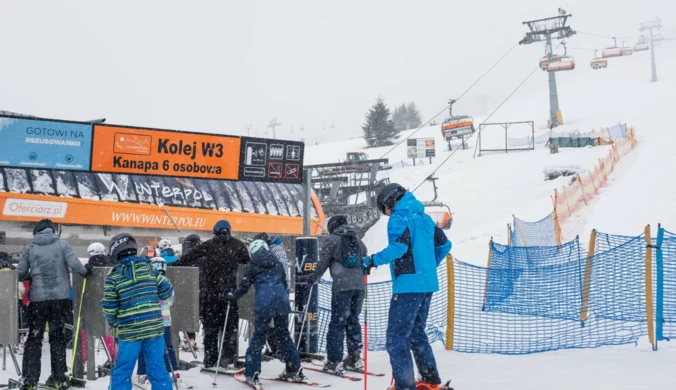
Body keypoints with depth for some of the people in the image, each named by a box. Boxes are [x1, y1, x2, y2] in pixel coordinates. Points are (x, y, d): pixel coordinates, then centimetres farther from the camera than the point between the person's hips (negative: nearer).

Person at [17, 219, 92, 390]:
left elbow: (20, 274, 2)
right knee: (57, 337, 13)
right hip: (60, 297, 0)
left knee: (34, 338, 8)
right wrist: (85, 271, 8)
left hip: (38, 299, 0)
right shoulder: (62, 244, -1)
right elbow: (74, 263, -11)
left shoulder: (30, 249, 2)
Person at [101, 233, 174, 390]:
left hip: (129, 331, -2)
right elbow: (167, 291, 7)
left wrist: (113, 322, 17)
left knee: (122, 371, 9)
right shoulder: (148, 268, 4)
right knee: (157, 368, 10)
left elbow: (109, 307, -2)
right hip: (155, 327, 3)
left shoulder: (113, 276, -3)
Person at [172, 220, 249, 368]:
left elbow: (190, 256, -4)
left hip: (211, 293, 0)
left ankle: (210, 360, 11)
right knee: (230, 327, 8)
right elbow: (248, 264, 2)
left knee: (210, 326, 10)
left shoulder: (209, 245, 1)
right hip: (230, 292, 0)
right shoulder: (238, 245, 3)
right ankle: (228, 359, 5)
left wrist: (173, 266, 0)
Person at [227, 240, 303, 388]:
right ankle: (295, 370, 18)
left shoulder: (253, 265, 7)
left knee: (258, 337, 0)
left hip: (264, 303, -4)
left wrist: (233, 297, 23)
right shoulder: (277, 263, 18)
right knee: (283, 335, 15)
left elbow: (244, 286, 7)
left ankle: (252, 374, -5)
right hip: (282, 301, 4)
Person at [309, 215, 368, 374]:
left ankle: (334, 361, -6)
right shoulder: (357, 240, 19)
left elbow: (323, 261, 0)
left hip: (342, 285, -5)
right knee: (353, 321, 14)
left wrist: (314, 278, 13)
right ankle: (355, 358, 13)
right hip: (359, 285, 5)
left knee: (337, 323, -3)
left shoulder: (332, 239, 2)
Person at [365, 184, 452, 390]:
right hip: (428, 283, 9)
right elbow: (444, 244, 20)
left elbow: (399, 246, -23)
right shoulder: (424, 217, 17)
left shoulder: (398, 218, -7)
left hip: (409, 284, -9)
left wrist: (373, 260, -17)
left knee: (396, 336, -7)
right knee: (416, 332, 20)